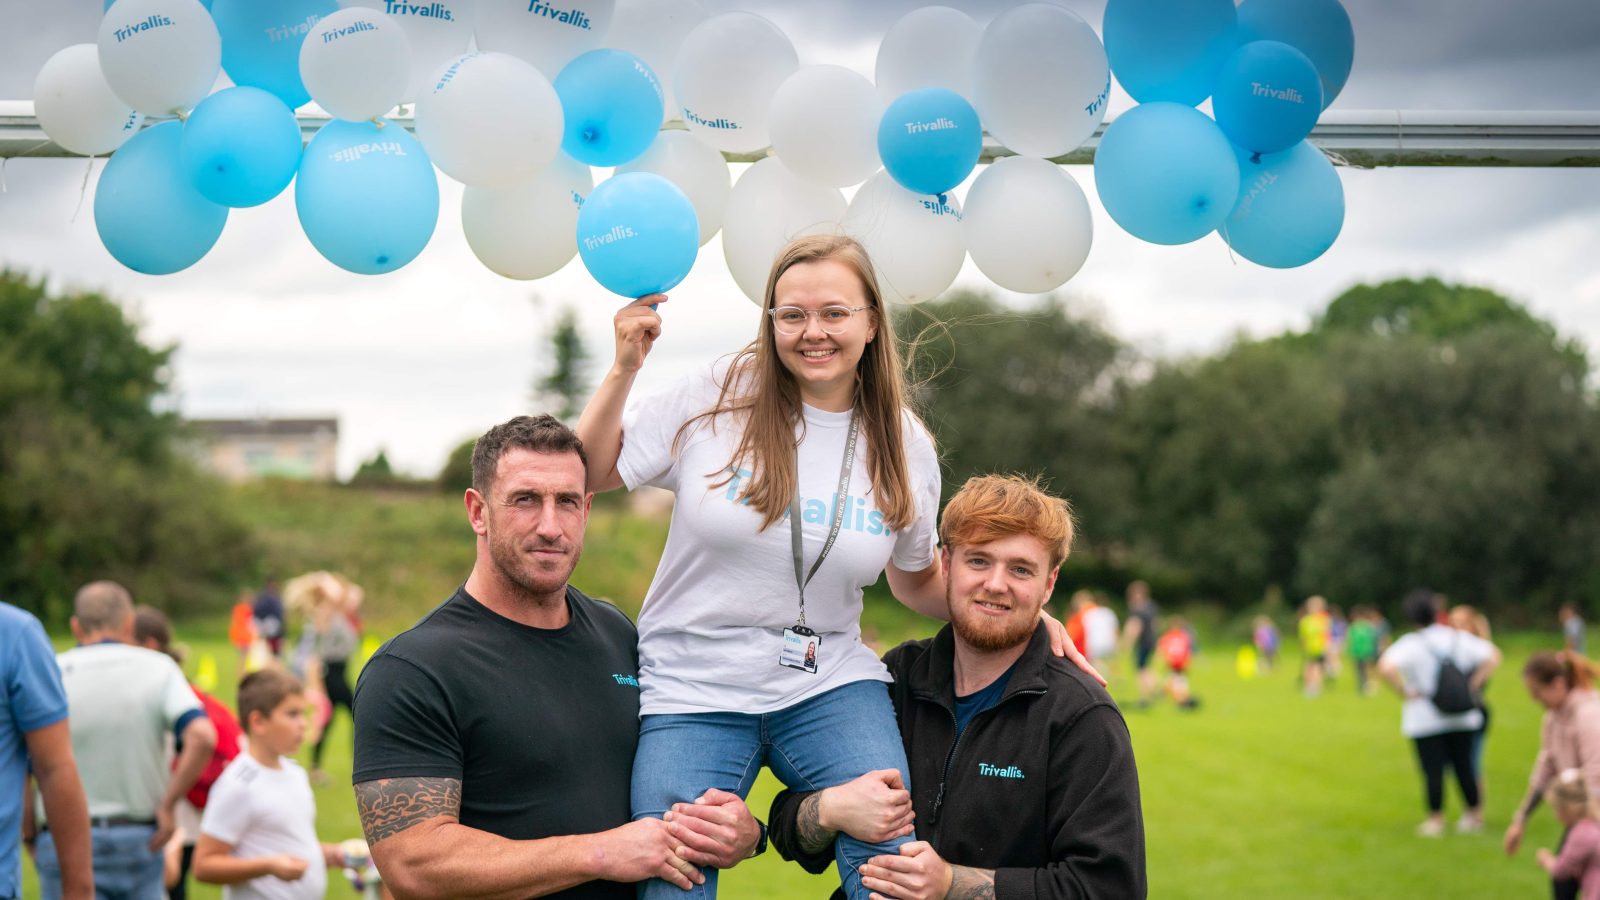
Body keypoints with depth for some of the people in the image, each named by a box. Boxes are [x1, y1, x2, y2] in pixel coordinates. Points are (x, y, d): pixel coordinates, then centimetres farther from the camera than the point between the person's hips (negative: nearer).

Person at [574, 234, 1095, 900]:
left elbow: (917, 581, 17)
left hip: (829, 683, 1)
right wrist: (624, 370, -12)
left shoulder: (905, 446, 3)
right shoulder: (716, 397, -5)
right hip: (693, 690, -1)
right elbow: (588, 475, 0)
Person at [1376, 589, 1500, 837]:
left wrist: (1406, 692, -14)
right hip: (1462, 717, 4)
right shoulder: (1458, 638, 2)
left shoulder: (1410, 644, -11)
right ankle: (1475, 814, 20)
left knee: (1432, 769, 2)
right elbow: (1493, 656, 4)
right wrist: (1473, 684, 2)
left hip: (1425, 719, -4)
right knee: (1463, 765, 13)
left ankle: (1436, 819, 7)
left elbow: (1386, 668, -26)